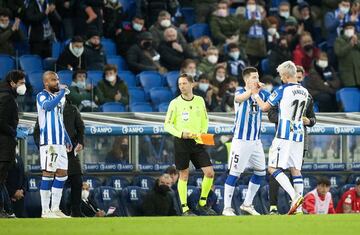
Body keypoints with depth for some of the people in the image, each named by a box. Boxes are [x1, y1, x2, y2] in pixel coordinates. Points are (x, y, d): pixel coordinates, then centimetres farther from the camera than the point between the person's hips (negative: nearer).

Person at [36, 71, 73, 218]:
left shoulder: (58, 96, 19)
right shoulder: (42, 96, -6)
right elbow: (48, 106, -30)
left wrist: (67, 140, 25)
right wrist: (62, 93, -24)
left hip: (60, 142, 8)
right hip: (48, 142, -8)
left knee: (62, 174, 8)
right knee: (48, 174, -7)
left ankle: (55, 209, 14)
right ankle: (45, 211, -4)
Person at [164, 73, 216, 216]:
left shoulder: (200, 101, 6)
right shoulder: (175, 103, -5)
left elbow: (205, 120, 18)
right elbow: (167, 124, -3)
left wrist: (204, 132, 0)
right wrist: (181, 133, -18)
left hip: (197, 142, 3)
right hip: (181, 142, -3)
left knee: (209, 172, -4)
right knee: (183, 176, 1)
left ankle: (202, 203, 13)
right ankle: (184, 208, 9)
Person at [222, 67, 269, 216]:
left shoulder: (262, 94, 8)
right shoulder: (240, 92, -11)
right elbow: (239, 98, -34)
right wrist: (253, 89, -53)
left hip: (256, 141, 7)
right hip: (241, 140, -6)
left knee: (260, 172, 10)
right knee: (234, 172, -5)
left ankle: (247, 204, 23)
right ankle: (227, 208, 0)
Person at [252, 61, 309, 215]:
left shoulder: (282, 90, -10)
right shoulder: (304, 92, 10)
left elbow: (264, 107, -1)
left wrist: (256, 94, 14)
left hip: (284, 135, -7)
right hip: (299, 135, 7)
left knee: (273, 168, -6)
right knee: (295, 169, 10)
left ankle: (294, 197, -23)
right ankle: (298, 208, 5)